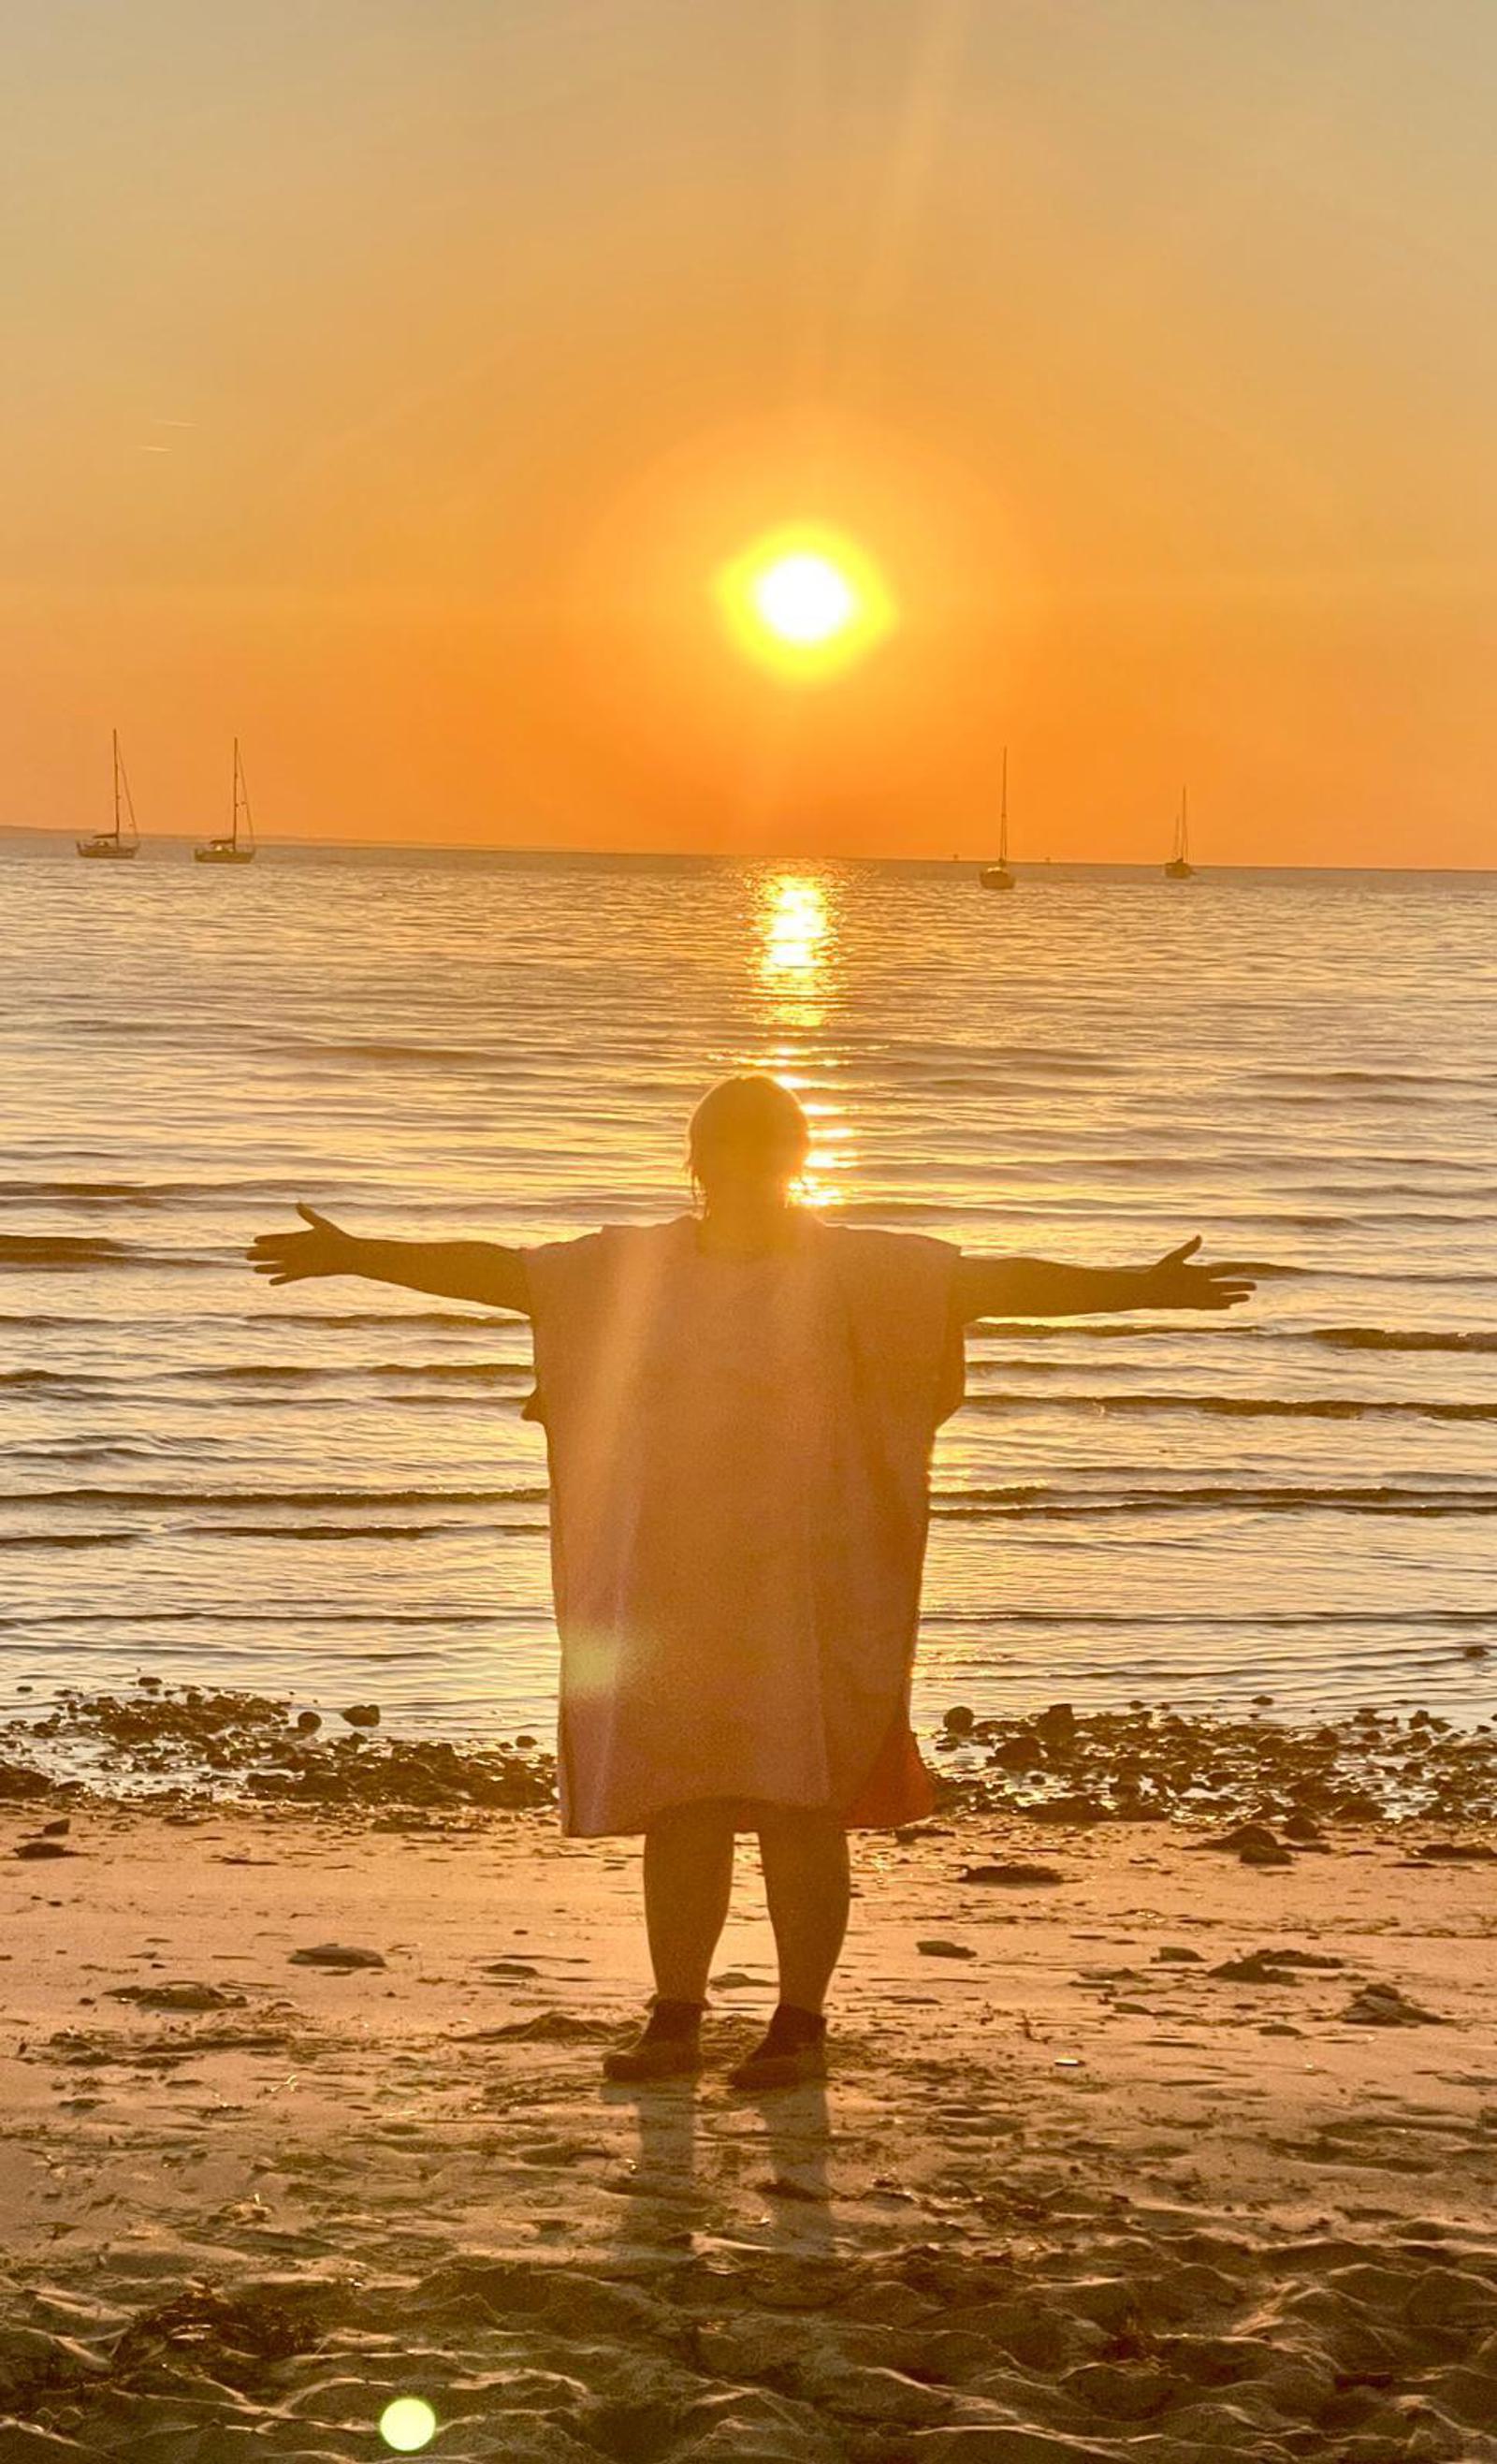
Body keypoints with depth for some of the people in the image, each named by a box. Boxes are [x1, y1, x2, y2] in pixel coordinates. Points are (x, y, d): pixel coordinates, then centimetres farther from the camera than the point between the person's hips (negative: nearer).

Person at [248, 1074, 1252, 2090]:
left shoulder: (856, 1271, -2)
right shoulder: (632, 1266, 9)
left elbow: (995, 1281, -10)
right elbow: (498, 1270, 14)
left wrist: (1141, 1287, -20)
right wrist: (358, 1255, 14)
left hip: (796, 1589, -3)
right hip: (664, 1582, 3)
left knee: (797, 1806, -1)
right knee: (677, 1812, 7)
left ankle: (801, 2024, 9)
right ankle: (676, 2021, 16)